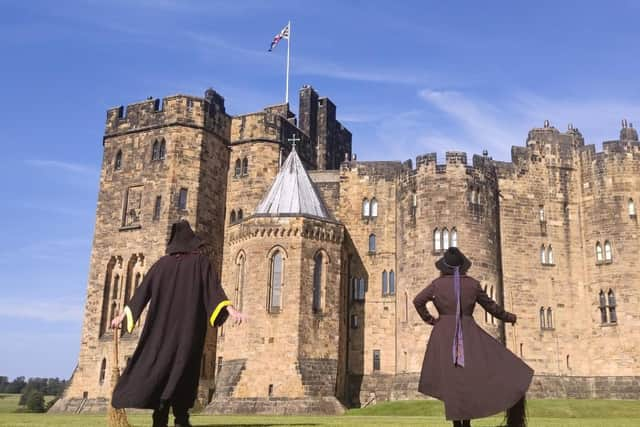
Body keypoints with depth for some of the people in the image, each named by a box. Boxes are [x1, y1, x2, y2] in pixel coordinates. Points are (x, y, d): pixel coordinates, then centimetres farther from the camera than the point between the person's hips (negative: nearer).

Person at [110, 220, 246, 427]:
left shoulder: (162, 263, 10)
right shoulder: (200, 260, 2)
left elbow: (142, 290, 10)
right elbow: (214, 286, -11)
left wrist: (123, 314, 16)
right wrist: (231, 309, -17)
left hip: (164, 323, 2)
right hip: (190, 324, -2)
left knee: (162, 363, 5)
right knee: (184, 366, 0)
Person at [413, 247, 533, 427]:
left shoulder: (438, 283, -1)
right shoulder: (473, 284, 0)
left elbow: (418, 301, -8)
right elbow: (491, 306, 8)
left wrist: (430, 320, 5)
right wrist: (508, 317, 24)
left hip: (444, 335, 1)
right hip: (469, 334, -1)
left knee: (451, 381, 4)